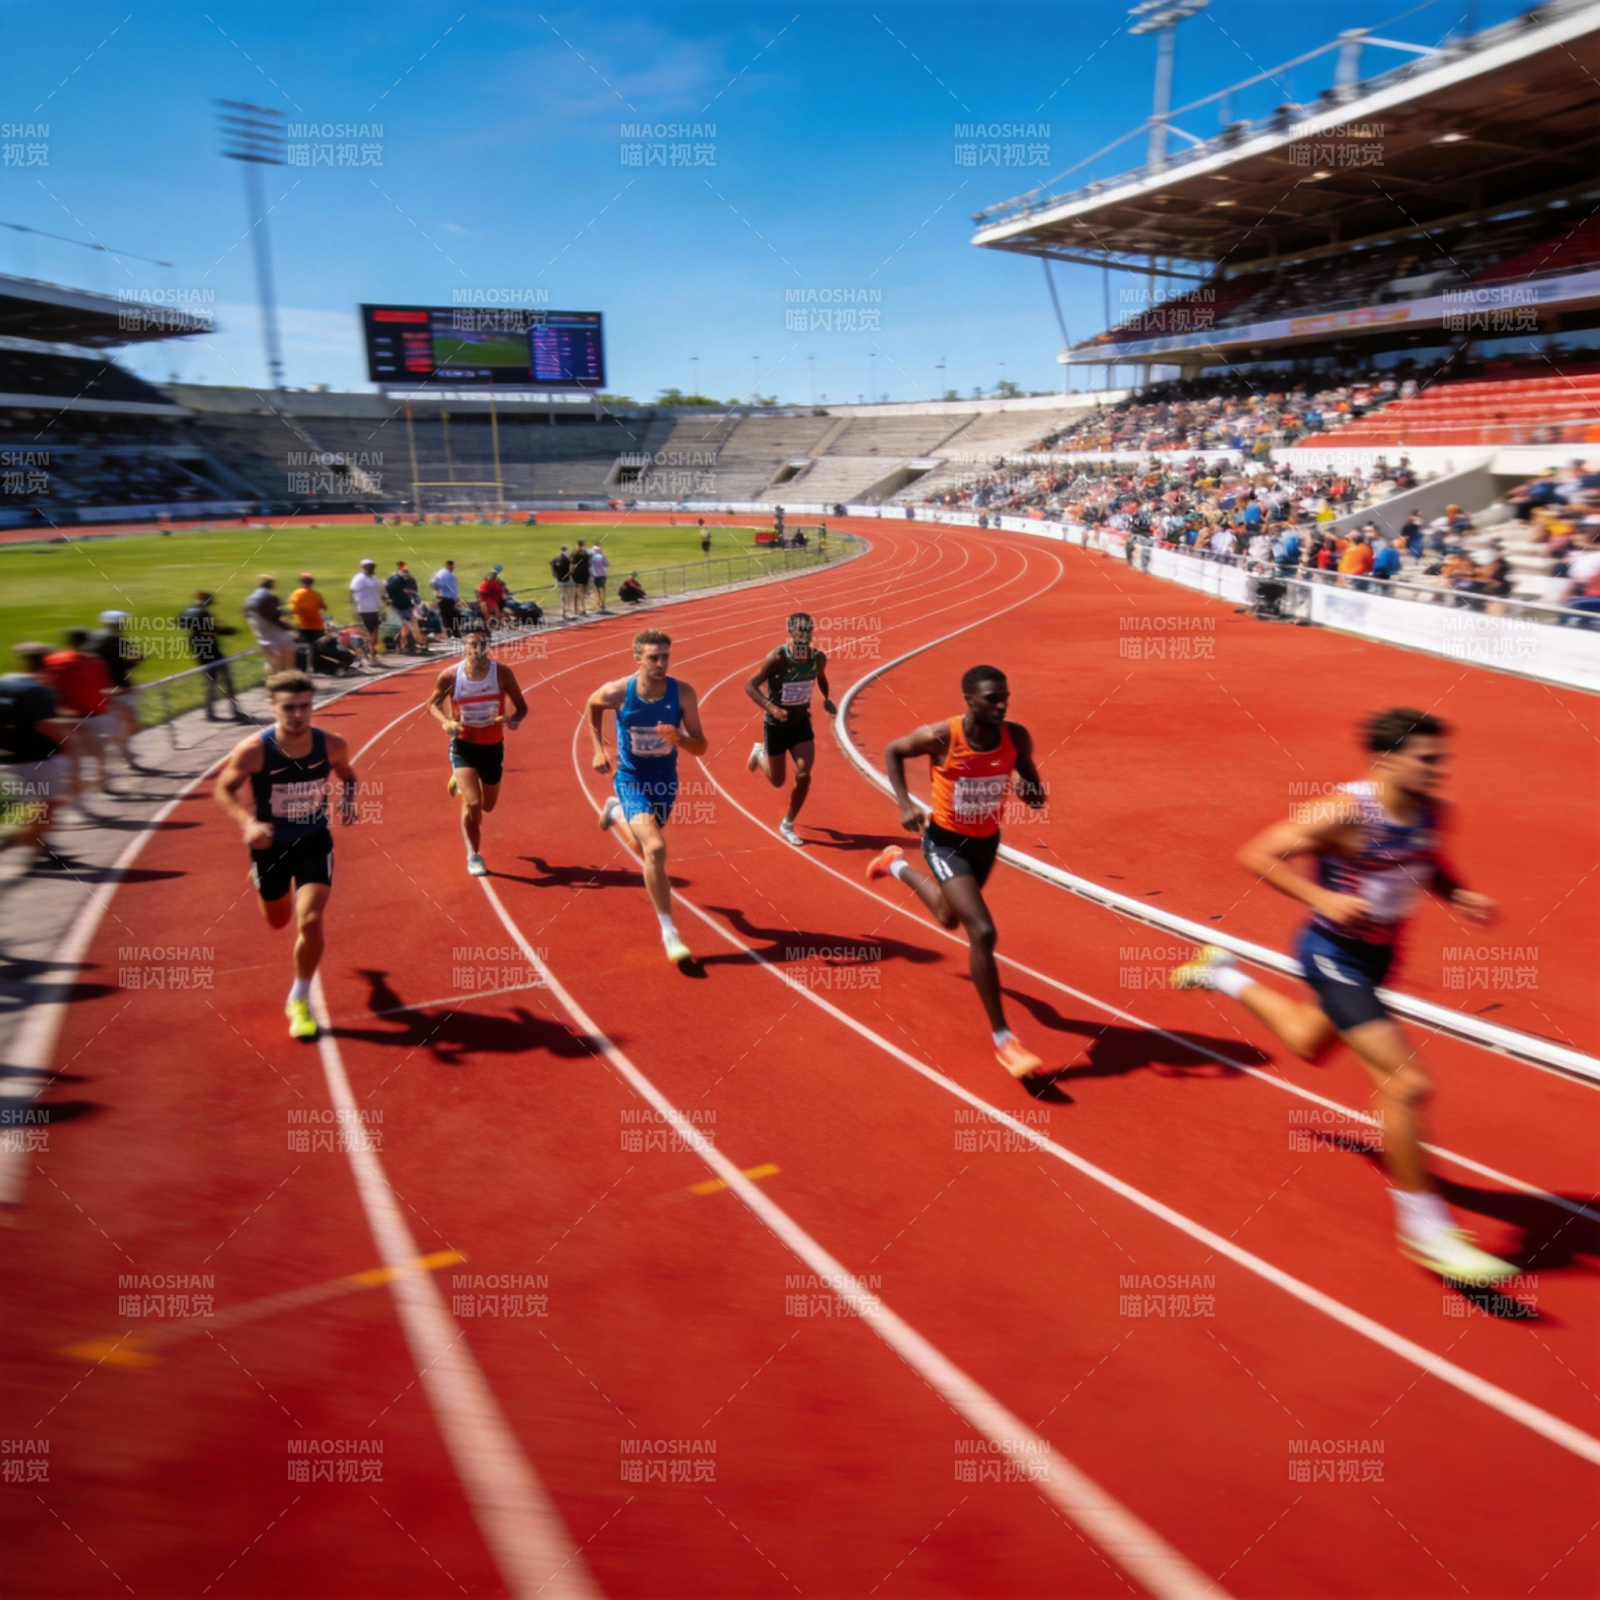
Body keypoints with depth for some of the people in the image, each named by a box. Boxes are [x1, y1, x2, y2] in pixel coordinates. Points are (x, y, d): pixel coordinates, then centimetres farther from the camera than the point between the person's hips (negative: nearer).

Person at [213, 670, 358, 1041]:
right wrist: (248, 822, -28)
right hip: (271, 845, 0)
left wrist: (348, 800, -15)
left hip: (314, 842, 0)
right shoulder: (253, 750, -23)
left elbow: (347, 775, 6)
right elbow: (222, 789, -10)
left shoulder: (331, 745, -16)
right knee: (278, 921, 22)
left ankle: (300, 999, 8)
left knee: (310, 922, -16)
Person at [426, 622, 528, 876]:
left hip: (493, 746, 2)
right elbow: (433, 703, 5)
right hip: (463, 745, -2)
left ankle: (460, 782, 53)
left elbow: (521, 706, -4)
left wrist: (514, 719, -27)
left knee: (487, 806, 19)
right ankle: (474, 855, 8)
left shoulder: (502, 672, -12)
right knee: (473, 804, -16)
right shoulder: (450, 675, -12)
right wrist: (445, 722, -16)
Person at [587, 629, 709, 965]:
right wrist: (598, 749, 1)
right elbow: (592, 706, 6)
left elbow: (701, 747, -13)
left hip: (665, 782, 3)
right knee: (655, 848, -23)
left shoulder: (683, 694, -17)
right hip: (631, 780, -3)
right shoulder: (617, 692, -19)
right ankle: (668, 932, -12)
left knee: (644, 850, 22)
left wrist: (679, 738, -33)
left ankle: (616, 812, 56)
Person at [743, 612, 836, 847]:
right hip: (776, 726, -3)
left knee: (803, 776, -11)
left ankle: (787, 825, 13)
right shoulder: (777, 658, -25)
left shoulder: (818, 658, -11)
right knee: (777, 781, 11)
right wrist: (770, 707, -37)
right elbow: (750, 685, -23)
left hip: (801, 723, 3)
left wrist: (826, 698, -2)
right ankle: (759, 753, 47)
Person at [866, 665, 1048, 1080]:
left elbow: (1033, 786, 3)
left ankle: (897, 865, 58)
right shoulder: (939, 737, -25)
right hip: (946, 842, -5)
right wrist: (906, 804, -16)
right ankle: (1001, 1037, -5)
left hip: (987, 842, 6)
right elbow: (893, 752, -5)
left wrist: (1032, 791, -22)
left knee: (950, 918, 29)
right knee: (983, 932, -20)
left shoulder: (1016, 738, -15)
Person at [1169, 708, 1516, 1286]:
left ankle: (1223, 974, 55)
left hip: (1377, 955, 8)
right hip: (1334, 955, -8)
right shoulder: (1344, 811, -27)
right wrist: (1322, 898, -33)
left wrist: (1461, 895, -4)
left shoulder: (1432, 813, -6)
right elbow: (1256, 855, -23)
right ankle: (1423, 1226, 4)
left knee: (1307, 1041, 31)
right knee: (1407, 1084, -13)